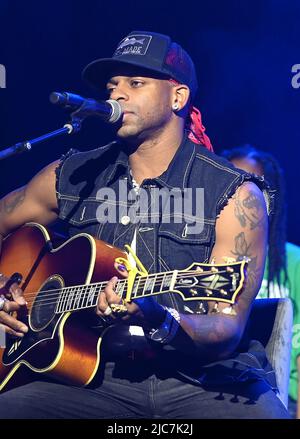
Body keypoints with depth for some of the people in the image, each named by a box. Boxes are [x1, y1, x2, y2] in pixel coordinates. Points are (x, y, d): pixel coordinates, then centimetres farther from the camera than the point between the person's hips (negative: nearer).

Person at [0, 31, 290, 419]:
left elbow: (228, 330, -10)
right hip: (96, 378, 2)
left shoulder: (236, 195, -4)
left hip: (203, 380, -2)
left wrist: (158, 319, -30)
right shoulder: (72, 178, 7)